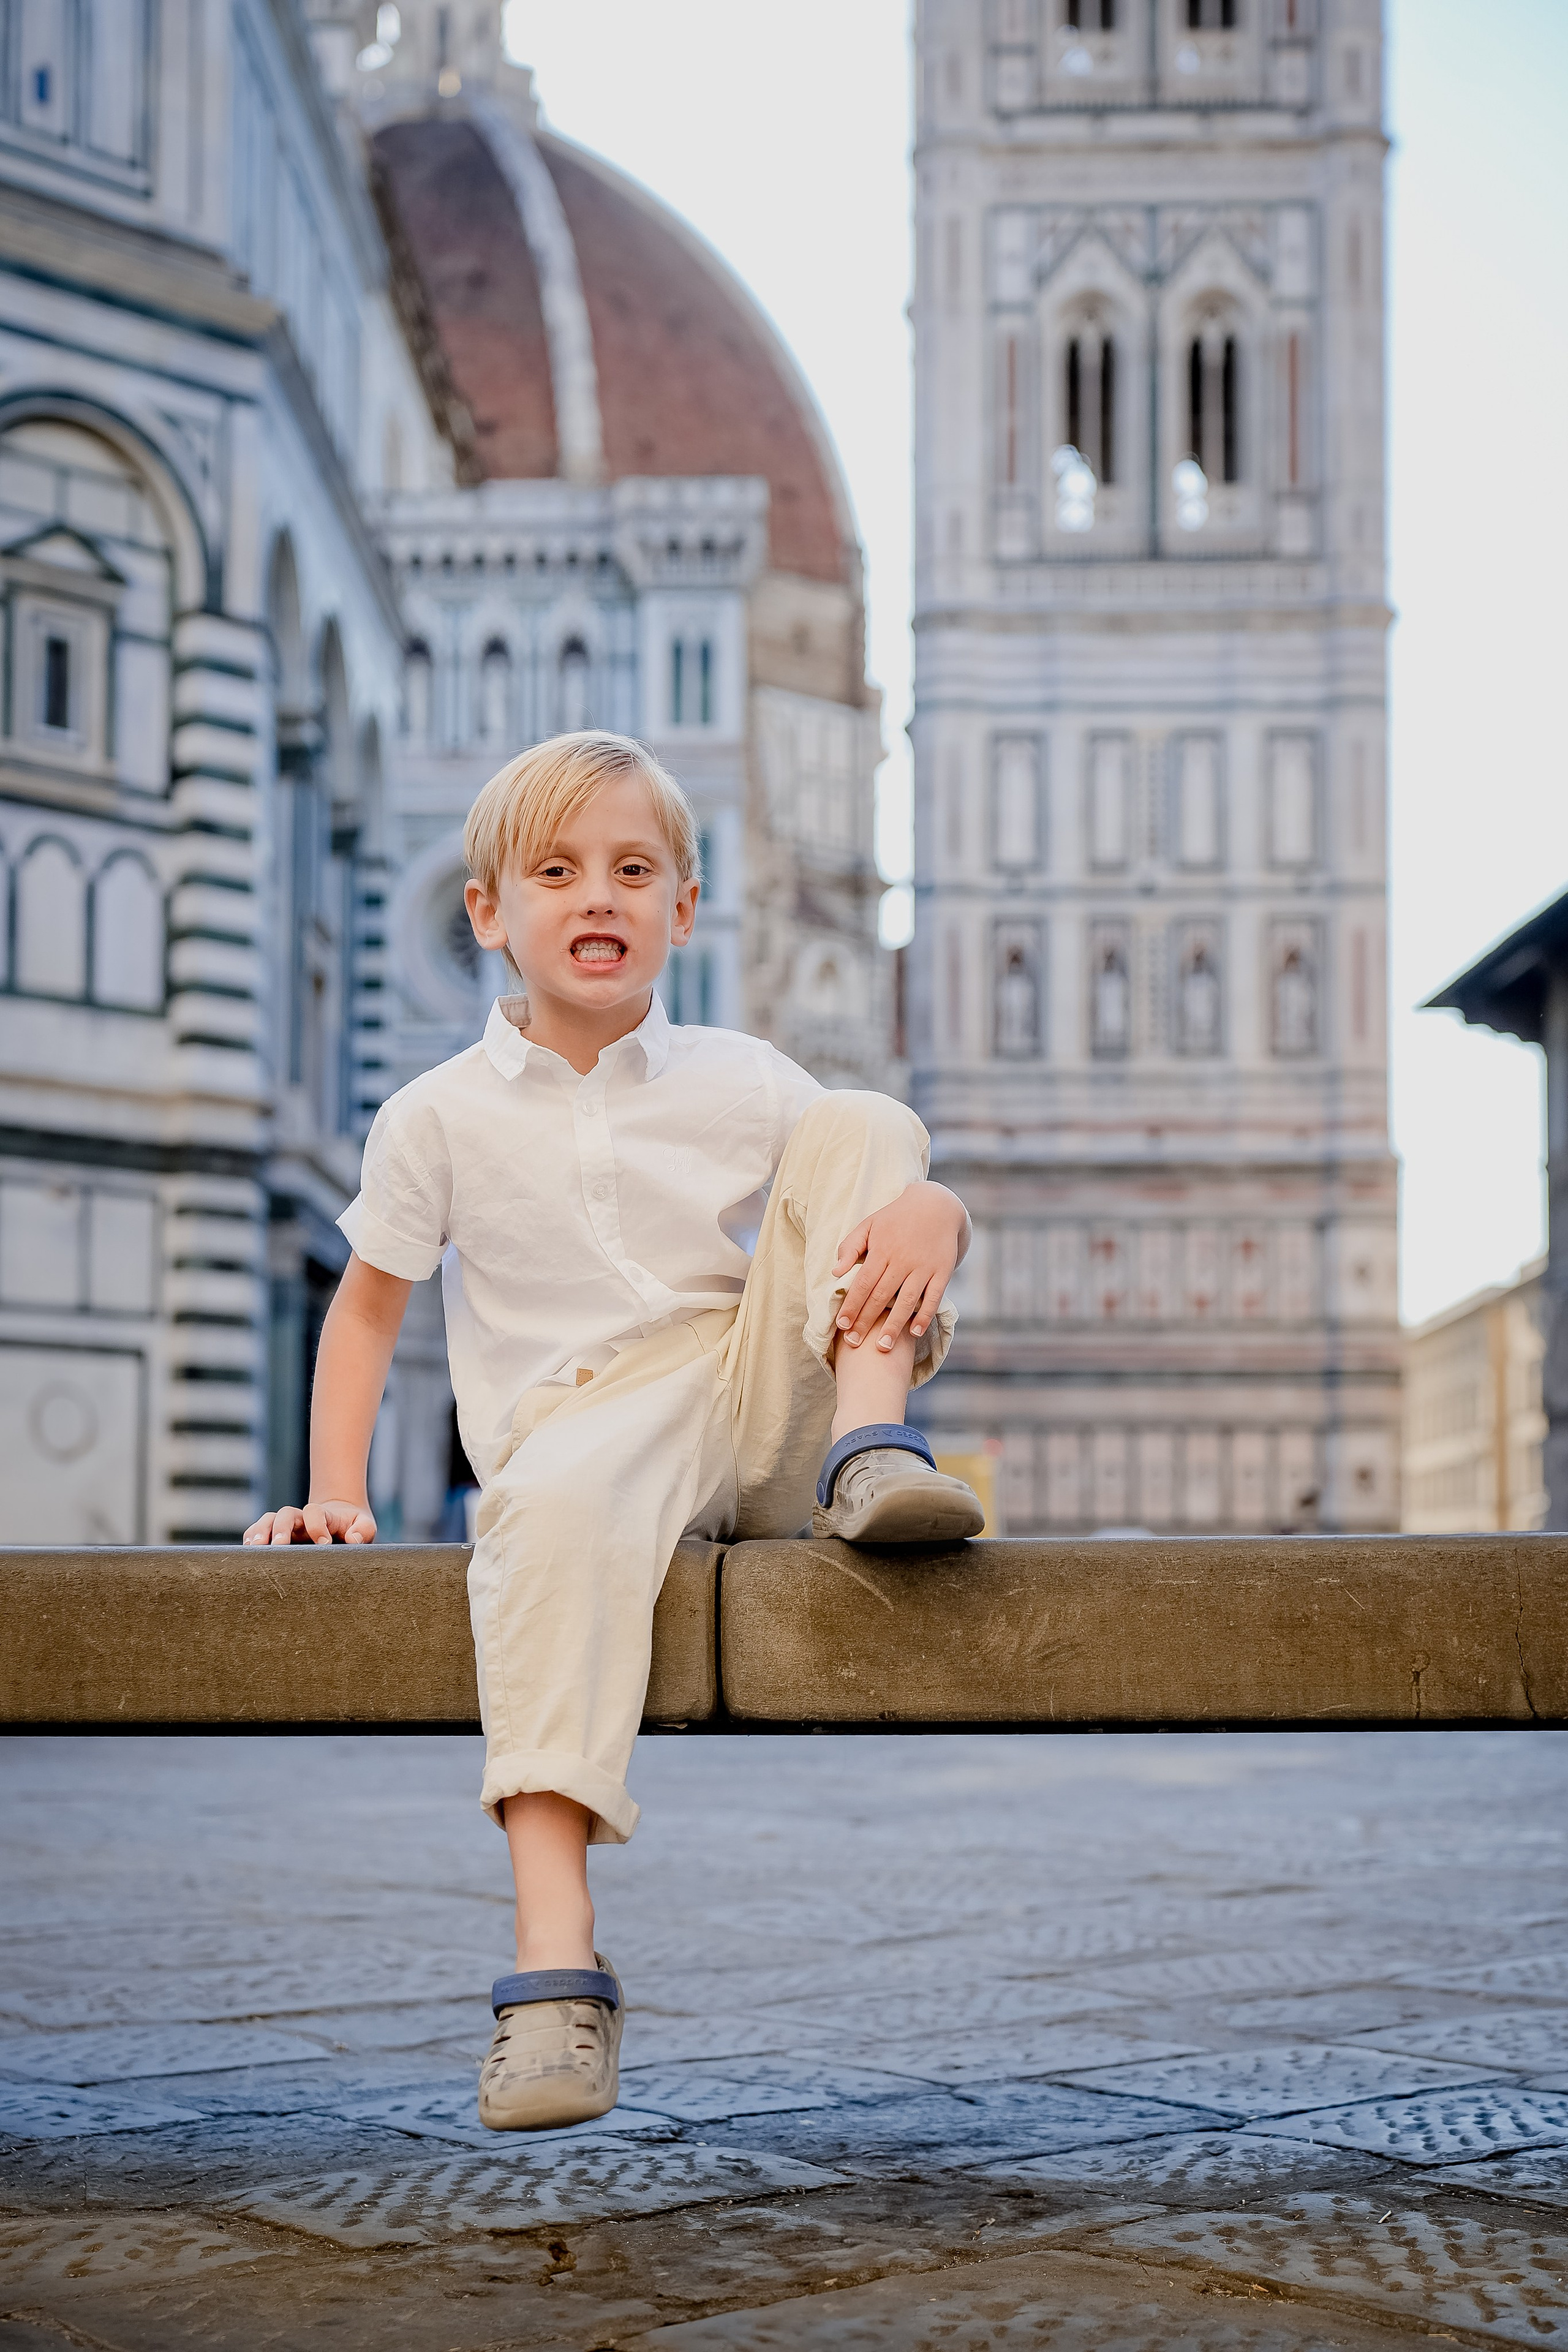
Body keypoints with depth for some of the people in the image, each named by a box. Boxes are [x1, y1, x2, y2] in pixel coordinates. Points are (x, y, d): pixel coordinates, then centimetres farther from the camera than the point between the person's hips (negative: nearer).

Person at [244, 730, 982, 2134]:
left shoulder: (741, 1083, 8)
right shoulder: (440, 1118, 6)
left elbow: (901, 1190, 8)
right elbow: (370, 1305, 16)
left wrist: (927, 1212, -18)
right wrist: (333, 1492, 5)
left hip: (757, 1416, 2)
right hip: (580, 1423, -2)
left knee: (861, 1125, -9)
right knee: (564, 1506, -41)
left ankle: (873, 1450, -24)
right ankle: (555, 1964, -47)